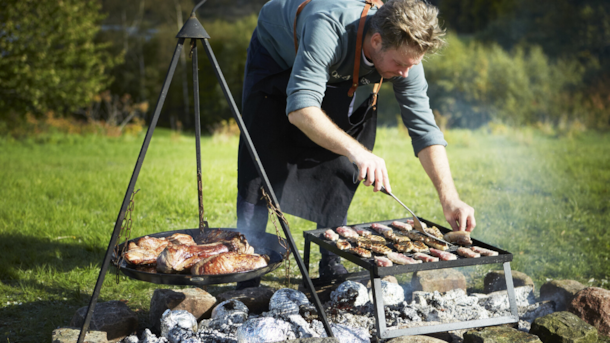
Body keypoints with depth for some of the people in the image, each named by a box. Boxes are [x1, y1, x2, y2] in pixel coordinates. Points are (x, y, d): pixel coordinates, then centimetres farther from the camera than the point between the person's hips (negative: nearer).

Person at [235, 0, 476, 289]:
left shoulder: (404, 52, -28)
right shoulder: (328, 29, -45)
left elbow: (425, 129, -24)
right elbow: (300, 108, -53)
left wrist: (450, 199, -34)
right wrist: (357, 151, -64)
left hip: (336, 74, 5)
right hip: (276, 54, -4)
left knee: (337, 164, -4)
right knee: (261, 165, -10)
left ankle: (331, 265, 8)